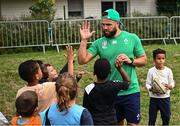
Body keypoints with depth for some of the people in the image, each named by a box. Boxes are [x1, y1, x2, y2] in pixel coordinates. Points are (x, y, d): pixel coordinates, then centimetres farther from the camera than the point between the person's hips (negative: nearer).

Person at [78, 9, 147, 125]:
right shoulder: (99, 42, -1)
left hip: (131, 91, -2)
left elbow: (144, 60, 3)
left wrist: (130, 61, -15)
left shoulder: (132, 38, -3)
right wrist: (84, 40, -13)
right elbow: (82, 60, -6)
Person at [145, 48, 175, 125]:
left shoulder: (168, 71, -4)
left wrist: (169, 86, -19)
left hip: (165, 97, 1)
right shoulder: (151, 71, -7)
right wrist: (150, 88, -23)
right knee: (152, 117, 7)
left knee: (166, 117, 11)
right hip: (154, 98, -1)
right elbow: (147, 83, -3)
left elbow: (172, 83, 3)